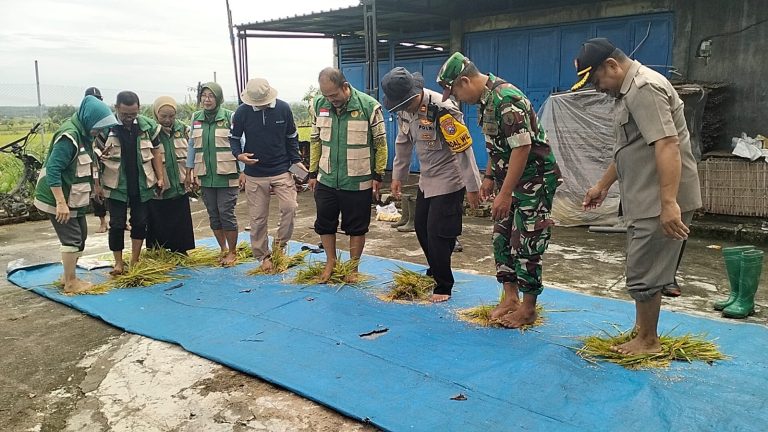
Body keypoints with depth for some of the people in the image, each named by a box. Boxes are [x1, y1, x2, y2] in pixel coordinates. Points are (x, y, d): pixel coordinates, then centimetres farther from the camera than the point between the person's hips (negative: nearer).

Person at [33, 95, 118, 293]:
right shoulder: (69, 137, -24)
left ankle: (68, 276, 28)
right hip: (59, 200, -10)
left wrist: (95, 186, 23)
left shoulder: (83, 133, 6)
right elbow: (52, 169, -28)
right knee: (72, 239, -5)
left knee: (80, 236, 15)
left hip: (74, 199, 10)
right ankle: (71, 283, 6)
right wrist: (61, 203, -29)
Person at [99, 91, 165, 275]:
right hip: (116, 185, -2)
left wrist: (160, 177, 1)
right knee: (117, 224, 2)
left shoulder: (147, 125, -1)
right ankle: (118, 263, 15)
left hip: (142, 184, 2)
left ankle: (135, 261, 21)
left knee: (140, 223, 9)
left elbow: (155, 152, 7)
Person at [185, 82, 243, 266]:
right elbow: (191, 146, 15)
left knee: (226, 213, -3)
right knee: (213, 215, 9)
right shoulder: (196, 118, 8)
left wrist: (242, 172, -8)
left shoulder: (230, 117, -5)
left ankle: (232, 252, 12)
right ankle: (223, 249, 24)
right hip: (205, 176, 4)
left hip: (227, 176, -4)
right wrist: (189, 172, 14)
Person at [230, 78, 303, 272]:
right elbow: (233, 137, 6)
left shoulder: (283, 108, -5)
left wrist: (296, 160, -1)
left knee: (290, 207, -15)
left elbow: (292, 137, 6)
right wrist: (239, 154, -14)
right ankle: (263, 256, 21)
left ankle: (279, 245, 7)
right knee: (258, 218, 6)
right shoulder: (242, 112, -7)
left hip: (281, 171, 0)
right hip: (255, 174, 0)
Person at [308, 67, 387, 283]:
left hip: (358, 182, -4)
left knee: (356, 228, 10)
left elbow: (380, 143, -6)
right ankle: (331, 262, 36)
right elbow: (315, 140, 9)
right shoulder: (320, 105, -1)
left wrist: (378, 175, -4)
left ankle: (353, 268, 27)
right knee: (324, 224, 14)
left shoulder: (369, 106, -14)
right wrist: (313, 173, 10)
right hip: (326, 180, 4)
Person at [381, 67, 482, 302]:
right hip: (426, 179, 8)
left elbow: (462, 149, -25)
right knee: (421, 227, 15)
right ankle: (435, 272, 36)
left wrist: (472, 187, -21)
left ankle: (443, 286, 11)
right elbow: (404, 143, 12)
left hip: (449, 180, -8)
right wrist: (398, 175, 17)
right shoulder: (404, 109, -2)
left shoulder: (443, 109, -28)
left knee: (438, 233, -6)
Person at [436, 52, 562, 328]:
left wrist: (505, 194, -26)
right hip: (511, 177, 10)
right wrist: (489, 177, 16)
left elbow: (522, 148, -28)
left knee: (525, 244, -2)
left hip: (534, 178, -9)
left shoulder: (506, 99, -24)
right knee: (502, 238, 12)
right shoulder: (485, 98, 6)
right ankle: (510, 298, 23)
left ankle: (528, 309, 12)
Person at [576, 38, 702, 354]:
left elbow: (667, 145, -26)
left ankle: (648, 341, 13)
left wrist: (669, 203, -32)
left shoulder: (645, 88, -16)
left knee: (644, 273, -2)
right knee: (644, 270, 18)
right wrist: (603, 185, 30)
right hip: (645, 201, 10)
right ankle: (641, 330, 30)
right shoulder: (629, 90, 17)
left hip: (662, 203, -10)